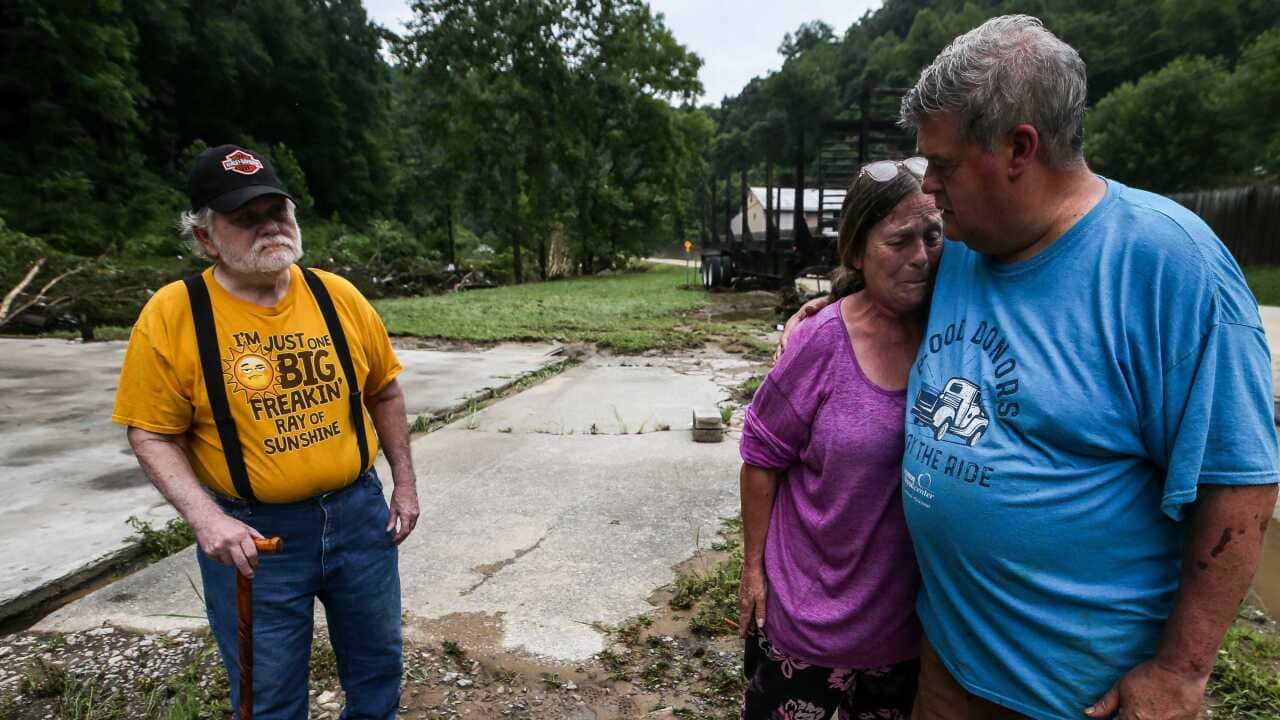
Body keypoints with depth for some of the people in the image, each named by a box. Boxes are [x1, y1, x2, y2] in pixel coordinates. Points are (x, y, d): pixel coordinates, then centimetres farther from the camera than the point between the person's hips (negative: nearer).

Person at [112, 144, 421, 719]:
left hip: (358, 514, 3)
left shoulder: (337, 295, -4)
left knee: (377, 669, 21)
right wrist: (205, 517, -21)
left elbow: (383, 393, 6)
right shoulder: (172, 314, -11)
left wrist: (404, 482, 7)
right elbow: (153, 435, -7)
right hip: (252, 535, -2)